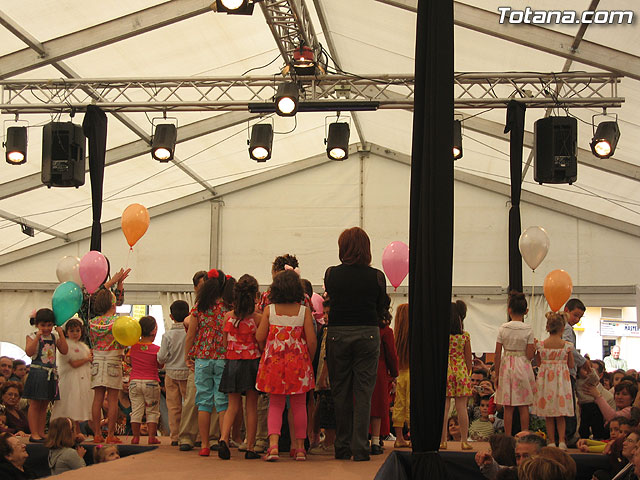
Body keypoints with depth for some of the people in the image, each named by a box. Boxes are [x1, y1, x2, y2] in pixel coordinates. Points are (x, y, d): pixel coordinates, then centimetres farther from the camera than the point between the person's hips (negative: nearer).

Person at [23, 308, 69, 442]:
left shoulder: (54, 337, 10)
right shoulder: (32, 337, -3)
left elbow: (64, 351, 0)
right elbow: (29, 352, -19)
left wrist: (61, 334, -5)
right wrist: (38, 336, -21)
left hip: (51, 374, 5)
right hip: (37, 373, -5)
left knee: (44, 405, 10)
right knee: (35, 404, -3)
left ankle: (41, 433, 15)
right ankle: (34, 434, -1)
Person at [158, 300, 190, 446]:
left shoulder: (168, 335, -9)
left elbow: (161, 358, -7)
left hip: (172, 373, 0)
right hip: (189, 372, 0)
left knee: (174, 407, 6)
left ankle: (175, 437, 7)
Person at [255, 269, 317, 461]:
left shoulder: (269, 310, -3)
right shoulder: (304, 311, -5)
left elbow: (260, 337, -2)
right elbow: (311, 340, -7)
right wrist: (309, 359, 9)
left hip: (274, 361, 1)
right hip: (298, 362, -1)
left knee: (275, 405, 8)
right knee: (299, 405, 11)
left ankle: (273, 445, -10)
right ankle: (300, 448, 15)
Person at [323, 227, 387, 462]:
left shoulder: (331, 274, -2)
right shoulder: (376, 276, -4)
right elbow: (380, 308, 6)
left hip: (337, 334, 1)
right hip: (367, 334, -1)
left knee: (340, 392, 10)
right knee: (363, 392, 3)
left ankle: (342, 448, 14)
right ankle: (360, 448, 1)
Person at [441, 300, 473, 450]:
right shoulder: (465, 336, 1)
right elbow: (468, 359, 6)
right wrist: (467, 374, 18)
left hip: (444, 371, -2)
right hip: (461, 372, 2)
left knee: (444, 408, 1)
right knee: (462, 408, 4)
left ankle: (443, 441, 2)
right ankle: (464, 440, 7)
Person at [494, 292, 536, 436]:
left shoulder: (503, 328, -2)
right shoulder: (528, 329, -6)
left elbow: (497, 355, -1)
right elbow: (529, 355, -7)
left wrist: (497, 374, 7)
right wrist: (534, 348, 13)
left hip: (506, 367, 1)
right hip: (523, 367, -1)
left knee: (508, 407, 6)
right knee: (524, 407, 6)